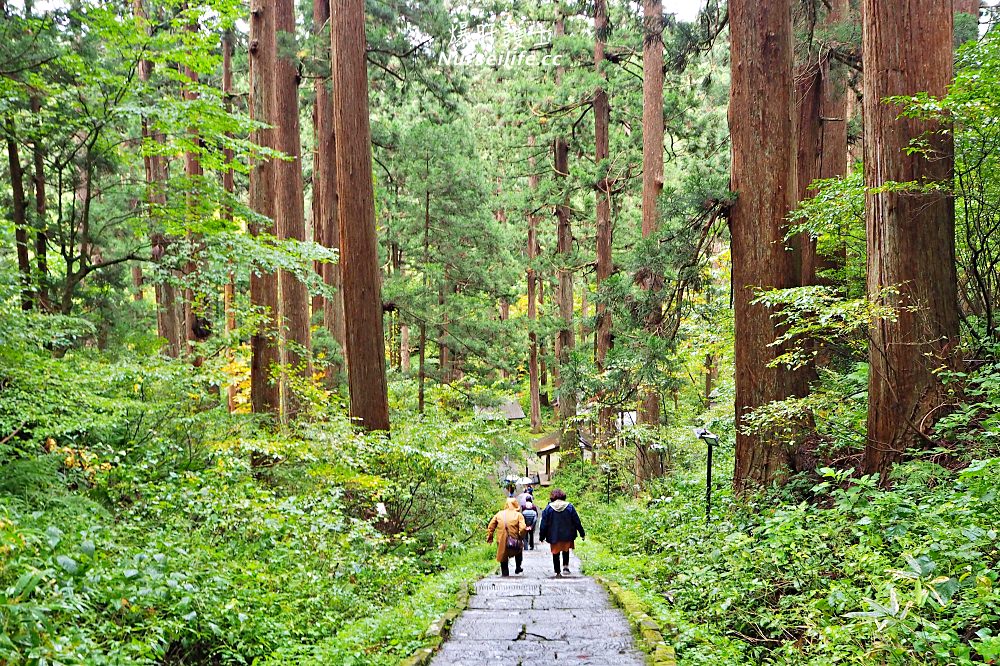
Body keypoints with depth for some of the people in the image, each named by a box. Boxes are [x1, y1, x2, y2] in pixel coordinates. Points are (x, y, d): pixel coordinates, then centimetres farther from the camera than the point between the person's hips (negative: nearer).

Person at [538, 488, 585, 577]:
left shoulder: (548, 508, -6)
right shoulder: (569, 507, -3)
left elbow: (544, 524, -3)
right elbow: (577, 522, 1)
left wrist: (542, 536, 6)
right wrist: (582, 533, 9)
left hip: (554, 536, -1)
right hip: (567, 535, 1)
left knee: (556, 554, 10)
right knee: (566, 551, 20)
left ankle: (558, 572, 12)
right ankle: (565, 567, 1)